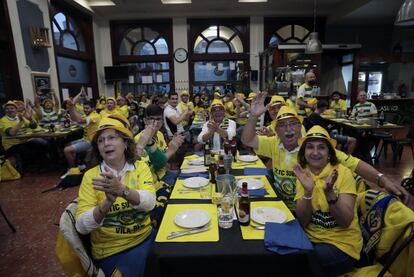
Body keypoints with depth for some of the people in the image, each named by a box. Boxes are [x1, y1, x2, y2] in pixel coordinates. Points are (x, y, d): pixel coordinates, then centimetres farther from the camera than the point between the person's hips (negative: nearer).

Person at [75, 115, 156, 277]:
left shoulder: (140, 167, -4)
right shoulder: (91, 175, -7)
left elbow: (149, 203, -21)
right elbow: (81, 227, -16)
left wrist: (122, 190, -38)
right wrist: (107, 202, -33)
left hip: (146, 237, 2)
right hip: (112, 250, -2)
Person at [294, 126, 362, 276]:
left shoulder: (343, 173, -12)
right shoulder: (303, 175, -2)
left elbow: (346, 222, -18)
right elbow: (302, 222, -10)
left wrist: (330, 193, -34)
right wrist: (308, 192, -26)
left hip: (342, 244, -3)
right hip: (312, 238, 3)